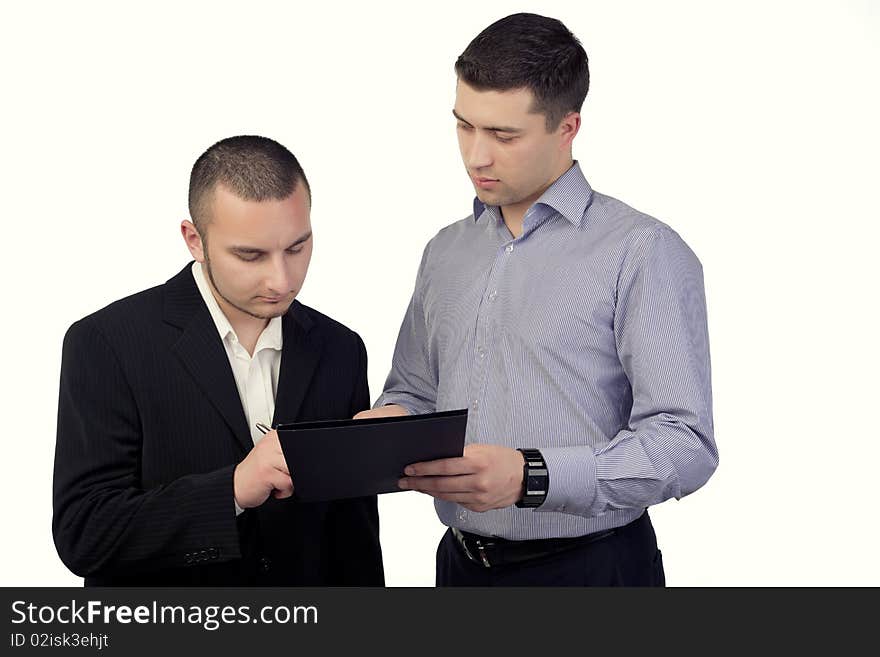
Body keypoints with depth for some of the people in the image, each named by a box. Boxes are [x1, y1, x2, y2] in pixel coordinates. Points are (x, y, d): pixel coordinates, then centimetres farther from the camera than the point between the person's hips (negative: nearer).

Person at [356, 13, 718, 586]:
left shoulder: (644, 253, -11)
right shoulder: (446, 252, 10)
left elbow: (685, 442, -17)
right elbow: (413, 389, 19)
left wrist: (531, 476, -29)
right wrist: (388, 423, -5)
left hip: (592, 569, -5)